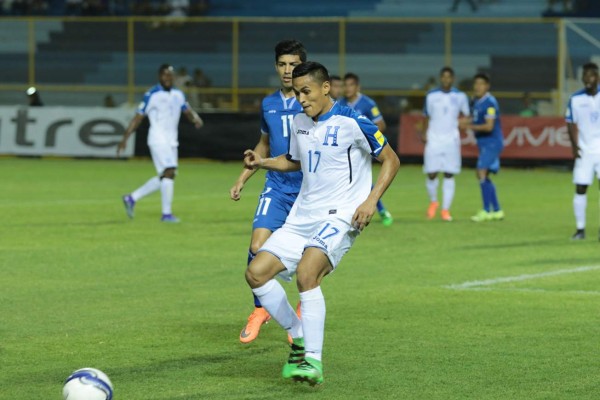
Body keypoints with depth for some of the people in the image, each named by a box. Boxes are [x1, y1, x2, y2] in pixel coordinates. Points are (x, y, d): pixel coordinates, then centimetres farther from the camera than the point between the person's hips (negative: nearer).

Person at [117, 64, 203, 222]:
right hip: (158, 140, -7)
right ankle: (166, 214, -13)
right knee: (169, 173, -17)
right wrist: (125, 138, -6)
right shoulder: (151, 95, -6)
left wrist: (196, 118, -11)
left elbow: (188, 111, 14)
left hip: (172, 141, 7)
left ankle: (132, 198, 21)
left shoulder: (178, 95, 12)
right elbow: (138, 117, -3)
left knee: (164, 178, 8)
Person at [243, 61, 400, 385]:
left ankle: (313, 361, -25)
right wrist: (262, 162, 9)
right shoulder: (299, 122, 9)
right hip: (302, 217, 8)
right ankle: (299, 339, 13)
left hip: (340, 216, -8)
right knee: (256, 273, -4)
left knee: (306, 273, -31)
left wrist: (371, 201, -17)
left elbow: (391, 161, -5)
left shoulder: (351, 123, -12)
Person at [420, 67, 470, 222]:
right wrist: (424, 133, 2)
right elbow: (427, 117, 13)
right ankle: (433, 201, 23)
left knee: (449, 175, -1)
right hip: (433, 139, 0)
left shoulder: (460, 97, 3)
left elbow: (465, 115, 14)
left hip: (451, 139, 0)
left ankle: (445, 209, 4)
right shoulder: (431, 95, 4)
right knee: (431, 173, -4)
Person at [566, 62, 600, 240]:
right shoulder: (575, 99, 0)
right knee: (580, 189, -1)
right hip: (584, 151, 1)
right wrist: (574, 145, -5)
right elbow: (571, 123, 7)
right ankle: (580, 229, 8)